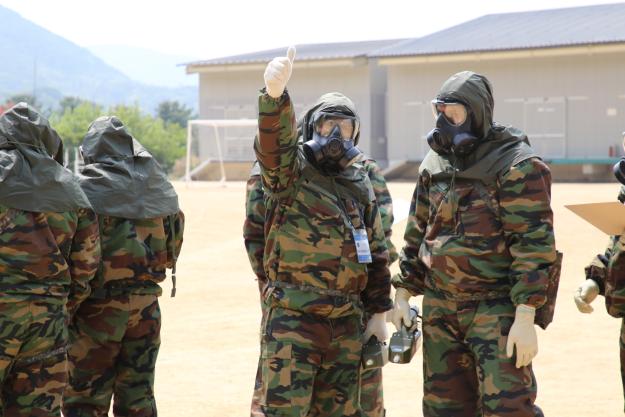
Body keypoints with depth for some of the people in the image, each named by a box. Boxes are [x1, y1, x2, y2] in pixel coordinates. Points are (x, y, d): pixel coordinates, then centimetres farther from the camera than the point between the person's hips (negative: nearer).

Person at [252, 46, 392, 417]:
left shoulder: (361, 185, 15)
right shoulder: (291, 170, -1)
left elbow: (376, 252, 19)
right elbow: (274, 142, -24)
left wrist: (378, 312, 17)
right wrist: (274, 94, -43)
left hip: (346, 321, 6)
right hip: (293, 316, -6)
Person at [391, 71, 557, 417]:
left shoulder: (517, 165, -12)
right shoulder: (434, 164, 9)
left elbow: (534, 243, -17)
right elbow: (418, 234, 18)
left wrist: (525, 316, -21)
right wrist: (403, 292, 14)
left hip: (497, 306, -7)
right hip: (439, 307, 7)